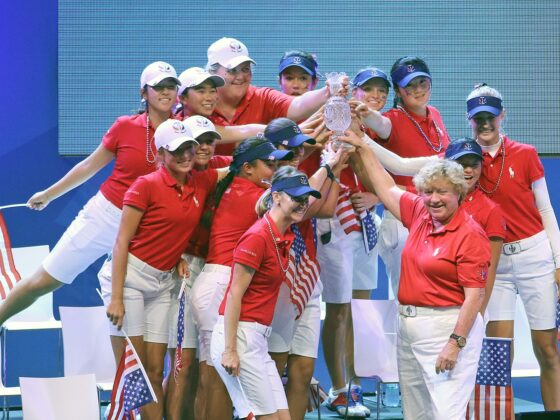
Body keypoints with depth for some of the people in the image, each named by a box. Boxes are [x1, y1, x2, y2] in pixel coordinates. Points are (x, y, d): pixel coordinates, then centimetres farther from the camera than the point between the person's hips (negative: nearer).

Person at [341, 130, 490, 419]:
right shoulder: (419, 215, 8)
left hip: (447, 327, -8)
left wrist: (456, 342, -22)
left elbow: (475, 295, -17)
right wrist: (361, 148, 25)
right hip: (408, 326, 8)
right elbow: (386, 188, 24)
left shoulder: (470, 234, -13)